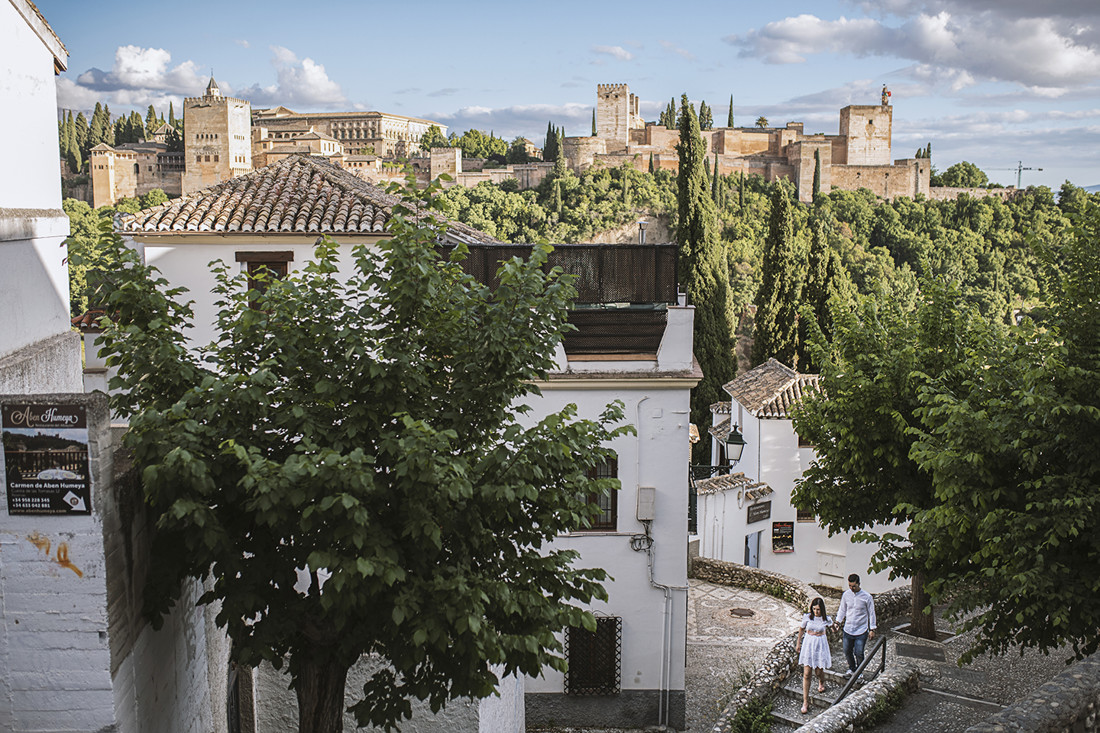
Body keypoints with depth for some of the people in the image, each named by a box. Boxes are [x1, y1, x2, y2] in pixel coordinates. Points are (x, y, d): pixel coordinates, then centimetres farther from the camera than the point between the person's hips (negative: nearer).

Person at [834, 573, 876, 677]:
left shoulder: (867, 597, -11)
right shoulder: (846, 594, -2)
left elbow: (871, 613, -3)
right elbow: (842, 610, 11)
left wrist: (872, 629, -2)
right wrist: (838, 621, 0)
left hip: (861, 631, -3)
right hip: (848, 629, 3)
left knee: (859, 653, 0)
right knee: (847, 652, 12)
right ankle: (851, 669, 36)